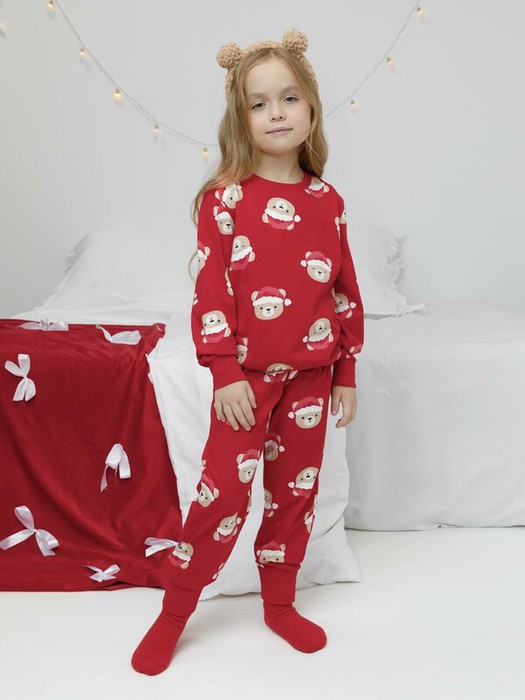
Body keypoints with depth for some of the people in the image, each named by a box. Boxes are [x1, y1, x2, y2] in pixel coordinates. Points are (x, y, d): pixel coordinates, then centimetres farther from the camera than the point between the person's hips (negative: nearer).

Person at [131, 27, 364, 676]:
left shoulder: (327, 202, 5)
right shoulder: (226, 197, -5)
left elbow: (346, 294, 8)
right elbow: (211, 292, -8)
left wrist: (346, 374, 8)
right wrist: (225, 373, -12)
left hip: (310, 376, 4)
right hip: (248, 375, -3)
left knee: (295, 491, 13)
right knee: (224, 491, -2)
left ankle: (279, 603, 32)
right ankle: (173, 612, 17)